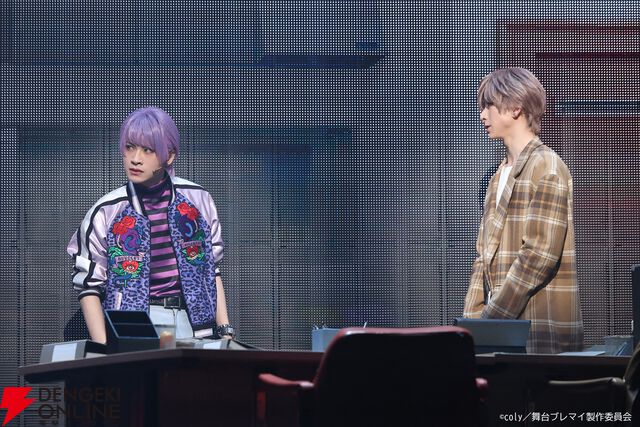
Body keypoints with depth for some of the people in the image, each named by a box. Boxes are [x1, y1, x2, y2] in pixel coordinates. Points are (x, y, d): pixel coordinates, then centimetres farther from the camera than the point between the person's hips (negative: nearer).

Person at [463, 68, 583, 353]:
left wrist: (492, 318, -16)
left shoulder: (546, 167, -9)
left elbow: (540, 255, -17)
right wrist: (472, 318, 6)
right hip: (507, 330, 8)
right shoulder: (501, 175, 18)